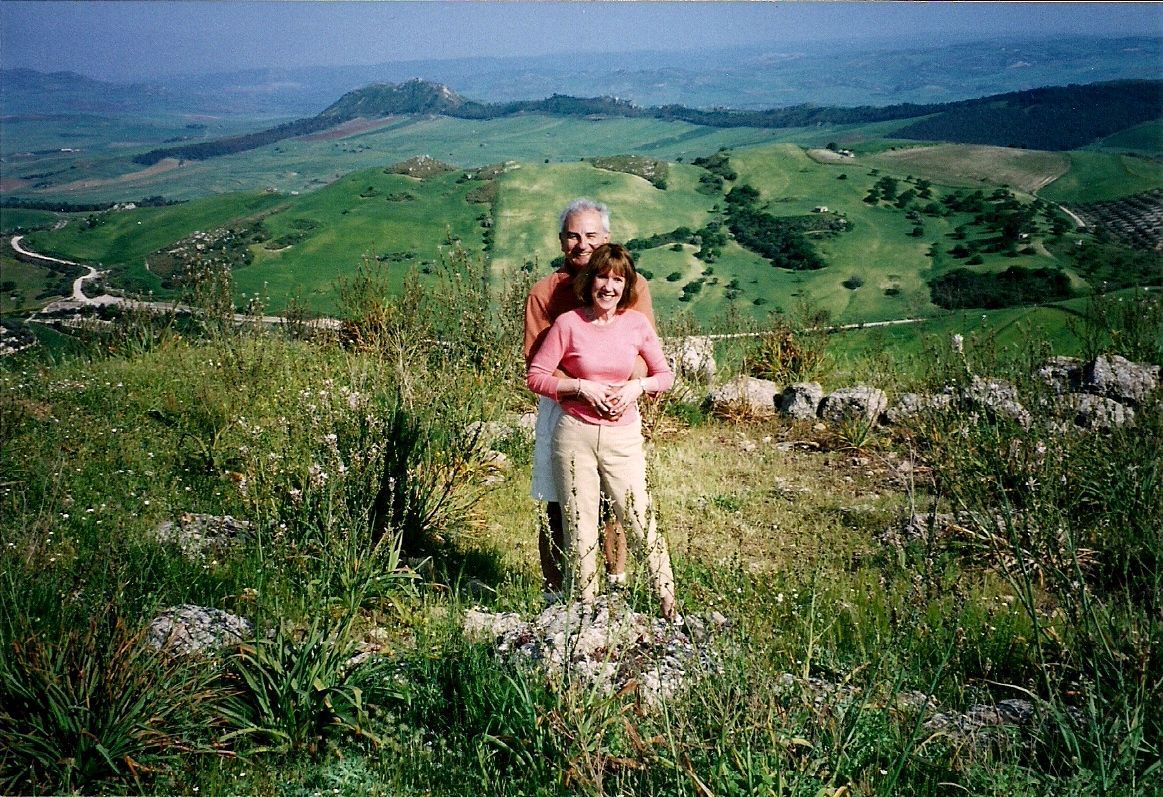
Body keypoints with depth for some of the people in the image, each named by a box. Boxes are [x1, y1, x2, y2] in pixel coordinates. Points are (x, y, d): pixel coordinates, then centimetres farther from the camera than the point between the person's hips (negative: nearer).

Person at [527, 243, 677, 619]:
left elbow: (665, 375, 10)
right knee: (578, 526, 8)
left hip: (623, 436, 1)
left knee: (640, 520, -1)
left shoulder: (637, 323, 0)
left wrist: (637, 386, -9)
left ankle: (669, 602, 15)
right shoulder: (568, 323, -6)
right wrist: (582, 387, -14)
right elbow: (535, 377, -4)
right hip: (575, 434, -1)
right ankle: (584, 610, 21)